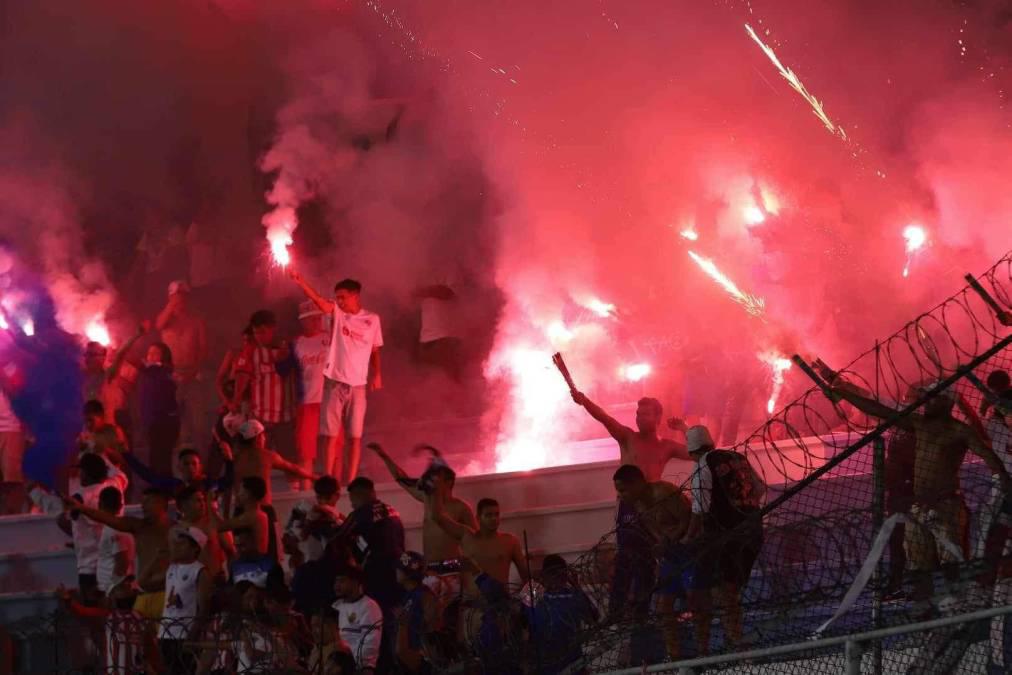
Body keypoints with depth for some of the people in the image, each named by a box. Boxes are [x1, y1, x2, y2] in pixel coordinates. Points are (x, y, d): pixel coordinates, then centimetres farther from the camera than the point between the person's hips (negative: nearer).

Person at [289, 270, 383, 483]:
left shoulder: (372, 320, 6)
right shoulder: (337, 313, 2)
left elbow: (375, 351, 12)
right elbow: (318, 299, -15)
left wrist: (377, 374, -2)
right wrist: (300, 282, -32)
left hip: (358, 384, 1)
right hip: (334, 381, -1)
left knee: (355, 435, 2)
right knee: (330, 434, -1)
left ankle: (350, 482, 6)